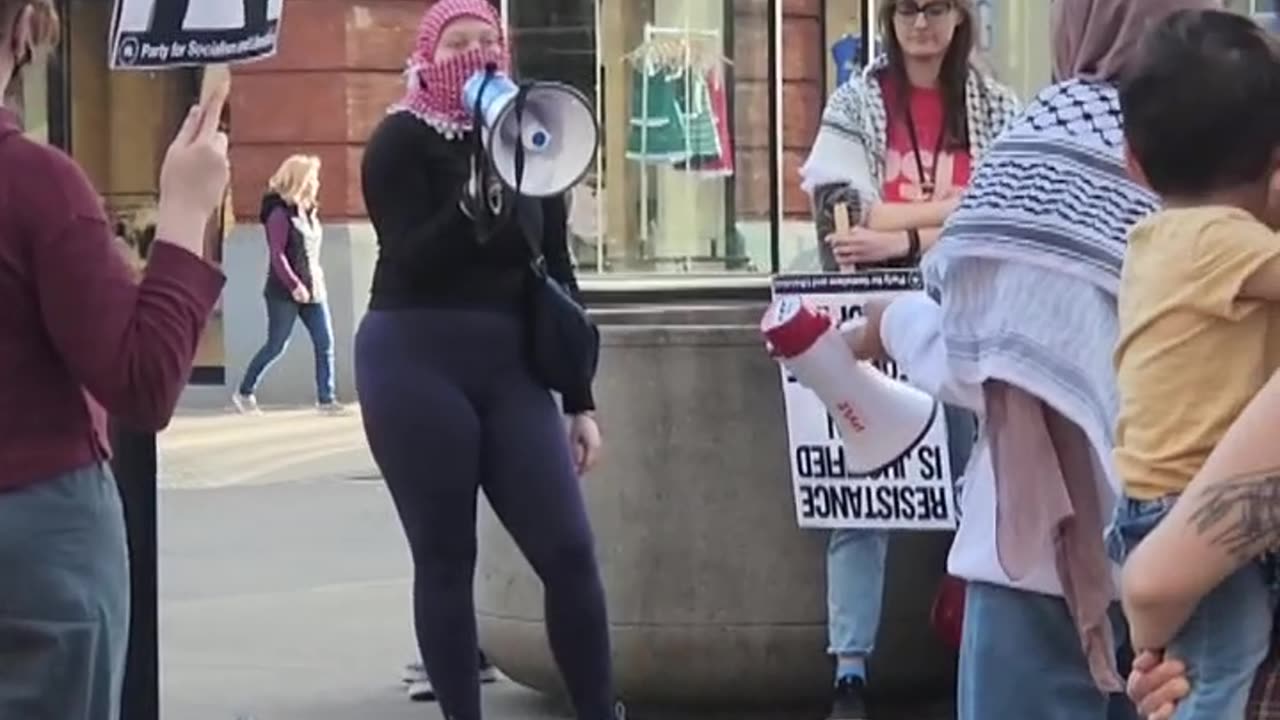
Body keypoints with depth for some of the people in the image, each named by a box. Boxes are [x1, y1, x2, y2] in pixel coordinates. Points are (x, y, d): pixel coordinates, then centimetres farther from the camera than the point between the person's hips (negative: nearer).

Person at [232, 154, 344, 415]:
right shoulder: (280, 213, -13)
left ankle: (326, 398, 4)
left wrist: (315, 280, 13)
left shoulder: (308, 212, 11)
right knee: (276, 346, 0)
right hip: (285, 293, -8)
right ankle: (244, 393, 15)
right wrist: (294, 285, -24)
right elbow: (277, 255, -19)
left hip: (313, 289, 8)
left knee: (325, 343, 0)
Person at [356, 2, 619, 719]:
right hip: (417, 365, -4)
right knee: (446, 559, 0)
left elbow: (556, 275, 15)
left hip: (509, 367, 4)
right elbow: (413, 262, -14)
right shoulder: (402, 140, -1)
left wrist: (580, 400, 12)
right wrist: (475, 199, -29)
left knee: (570, 551, -5)